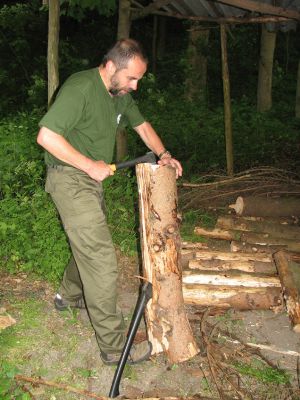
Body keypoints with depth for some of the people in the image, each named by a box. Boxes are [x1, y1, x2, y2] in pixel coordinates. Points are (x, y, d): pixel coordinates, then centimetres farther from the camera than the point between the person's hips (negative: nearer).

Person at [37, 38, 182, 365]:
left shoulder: (120, 93, 7)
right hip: (70, 180, -10)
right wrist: (92, 165, -23)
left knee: (89, 243, 24)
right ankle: (114, 345, -3)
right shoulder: (80, 88, -22)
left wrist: (163, 154, 4)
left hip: (91, 179, 10)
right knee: (101, 258, -12)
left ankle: (69, 294, 50)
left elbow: (141, 124, 20)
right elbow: (46, 136, -27)